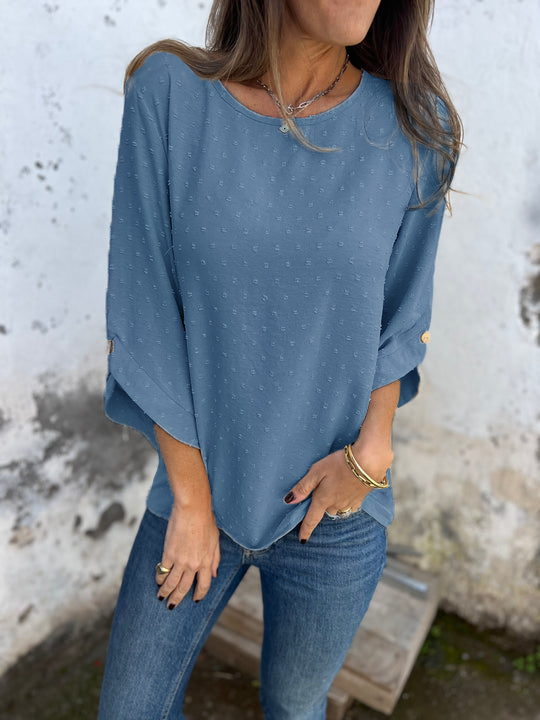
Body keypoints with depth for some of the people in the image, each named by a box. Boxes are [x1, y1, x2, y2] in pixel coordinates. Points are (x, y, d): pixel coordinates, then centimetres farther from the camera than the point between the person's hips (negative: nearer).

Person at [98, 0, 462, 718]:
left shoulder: (414, 125, -8)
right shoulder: (168, 93, -11)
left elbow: (400, 316, 2)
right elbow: (147, 316, -10)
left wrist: (371, 450, -11)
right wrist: (191, 495, -8)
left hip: (335, 506, 1)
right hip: (198, 487, 0)